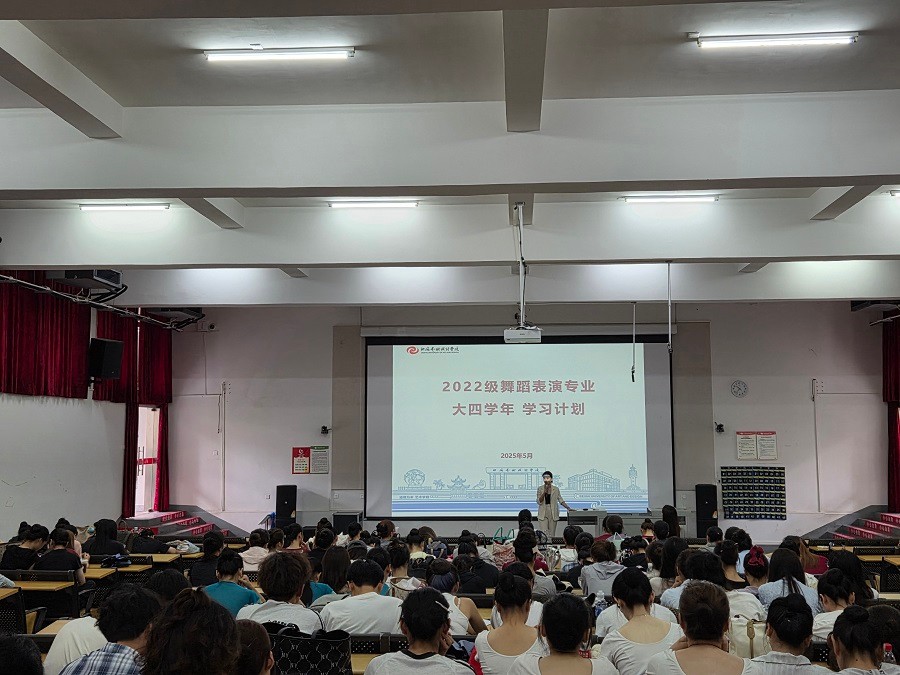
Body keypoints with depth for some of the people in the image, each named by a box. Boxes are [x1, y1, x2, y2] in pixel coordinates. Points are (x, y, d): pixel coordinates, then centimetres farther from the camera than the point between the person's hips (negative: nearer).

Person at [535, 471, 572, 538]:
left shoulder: (556, 489, 3)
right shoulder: (540, 489, 1)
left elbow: (560, 500, 6)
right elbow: (539, 502, -5)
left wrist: (568, 508, -3)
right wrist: (544, 492, -17)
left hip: (553, 513, 1)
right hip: (543, 514, -1)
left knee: (552, 534, 3)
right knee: (544, 533, -9)